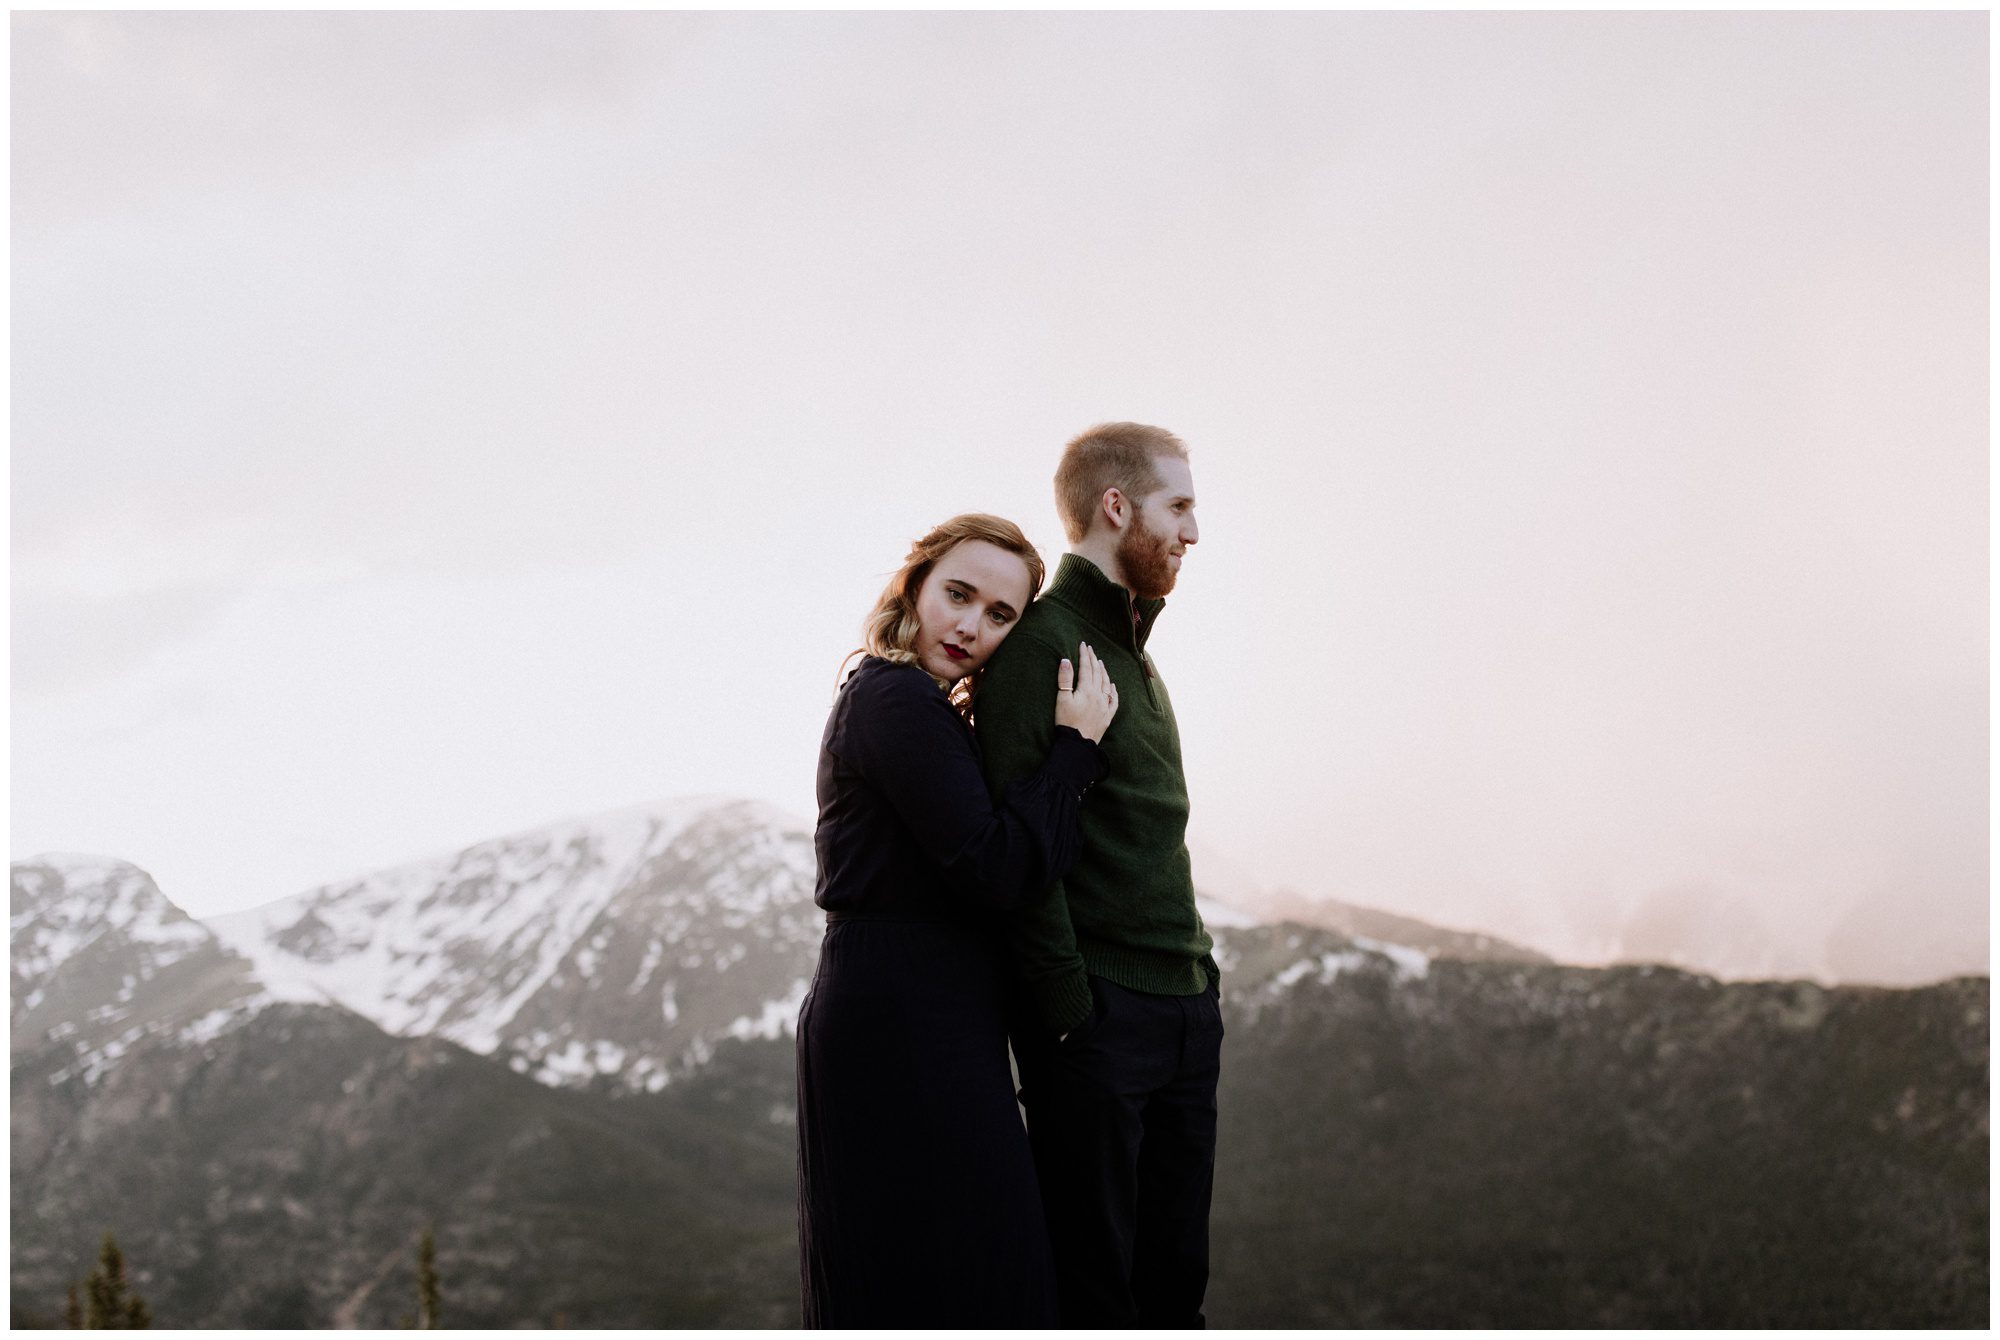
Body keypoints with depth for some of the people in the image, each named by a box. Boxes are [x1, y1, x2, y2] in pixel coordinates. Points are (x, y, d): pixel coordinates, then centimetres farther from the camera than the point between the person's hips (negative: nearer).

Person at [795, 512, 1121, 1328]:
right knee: (946, 1289, -6)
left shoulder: (906, 700, 17)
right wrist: (1075, 745, -14)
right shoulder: (901, 701, -15)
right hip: (902, 1032, -11)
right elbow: (998, 868, -21)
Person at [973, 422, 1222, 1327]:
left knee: (1173, 1283, 11)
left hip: (1184, 1005, 9)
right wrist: (1067, 1006, -19)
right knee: (1092, 1288, -3)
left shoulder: (1134, 654, 20)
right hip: (1099, 1008, -9)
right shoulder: (1041, 642, -9)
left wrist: (1197, 973, 13)